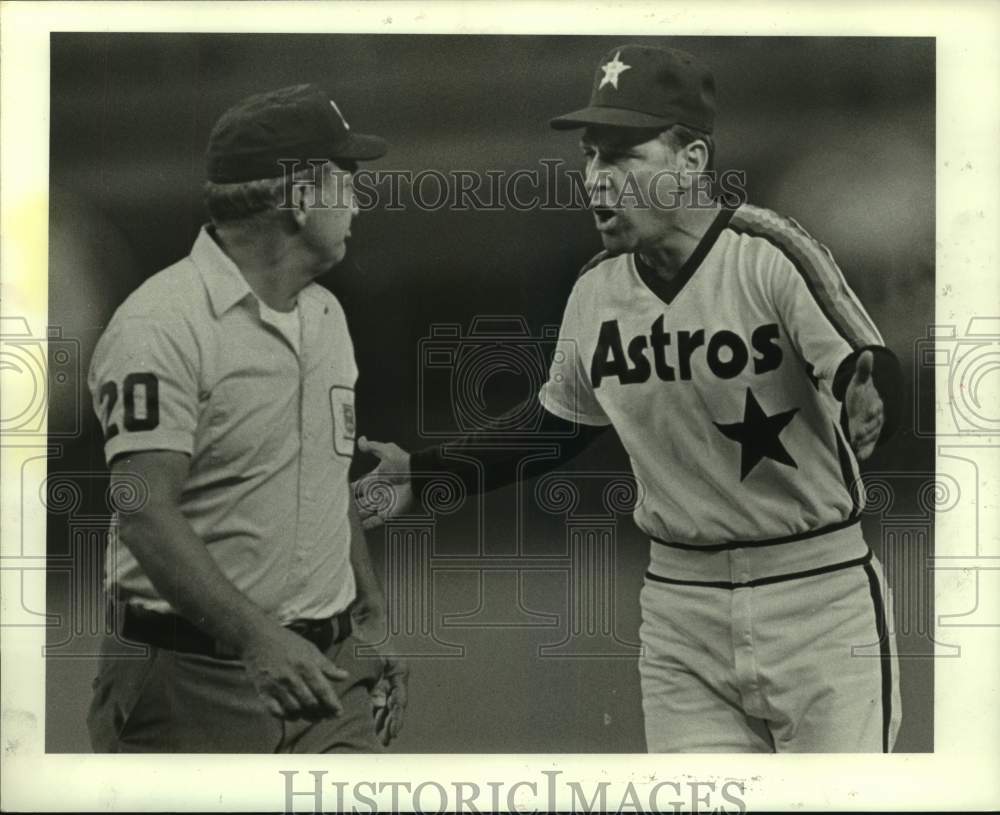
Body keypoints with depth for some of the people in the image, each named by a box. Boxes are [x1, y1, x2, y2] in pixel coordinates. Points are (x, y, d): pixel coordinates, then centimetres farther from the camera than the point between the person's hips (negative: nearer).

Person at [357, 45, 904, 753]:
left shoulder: (769, 256, -14)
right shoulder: (596, 293, 3)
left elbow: (876, 386, -21)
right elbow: (554, 425, 18)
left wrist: (868, 393, -45)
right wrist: (423, 471, 14)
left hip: (817, 596, -4)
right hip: (679, 611, 5)